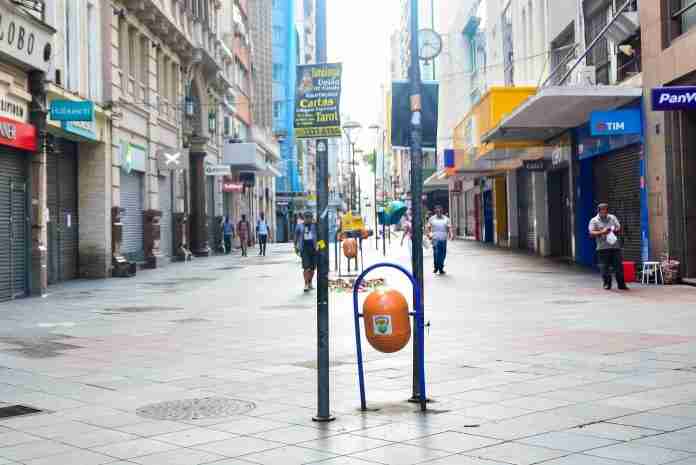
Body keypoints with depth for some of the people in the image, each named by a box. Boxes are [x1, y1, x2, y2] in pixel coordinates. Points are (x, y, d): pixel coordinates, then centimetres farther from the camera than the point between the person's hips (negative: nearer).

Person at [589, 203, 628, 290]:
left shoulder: (612, 218, 15)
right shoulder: (594, 221, 3)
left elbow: (619, 228, 16)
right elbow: (591, 233, -7)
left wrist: (615, 230, -7)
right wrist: (602, 232, -21)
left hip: (615, 246, 3)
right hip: (602, 248, -3)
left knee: (619, 265, 0)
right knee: (604, 267, -2)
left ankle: (621, 284, 5)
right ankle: (607, 284, 10)